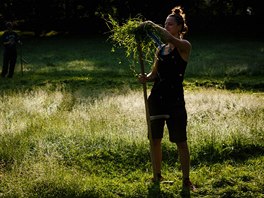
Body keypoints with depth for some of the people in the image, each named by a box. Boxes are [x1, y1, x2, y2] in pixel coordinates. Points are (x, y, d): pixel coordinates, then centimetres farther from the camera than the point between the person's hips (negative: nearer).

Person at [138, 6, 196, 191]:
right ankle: (158, 176, 24)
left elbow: (170, 38, -27)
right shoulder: (161, 49, 13)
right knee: (155, 139, 10)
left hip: (175, 99, -6)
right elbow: (154, 74, 14)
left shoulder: (185, 46, -5)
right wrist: (145, 78, -7)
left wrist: (154, 25, -19)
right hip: (157, 97, 6)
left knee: (181, 142, -2)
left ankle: (186, 179, 8)